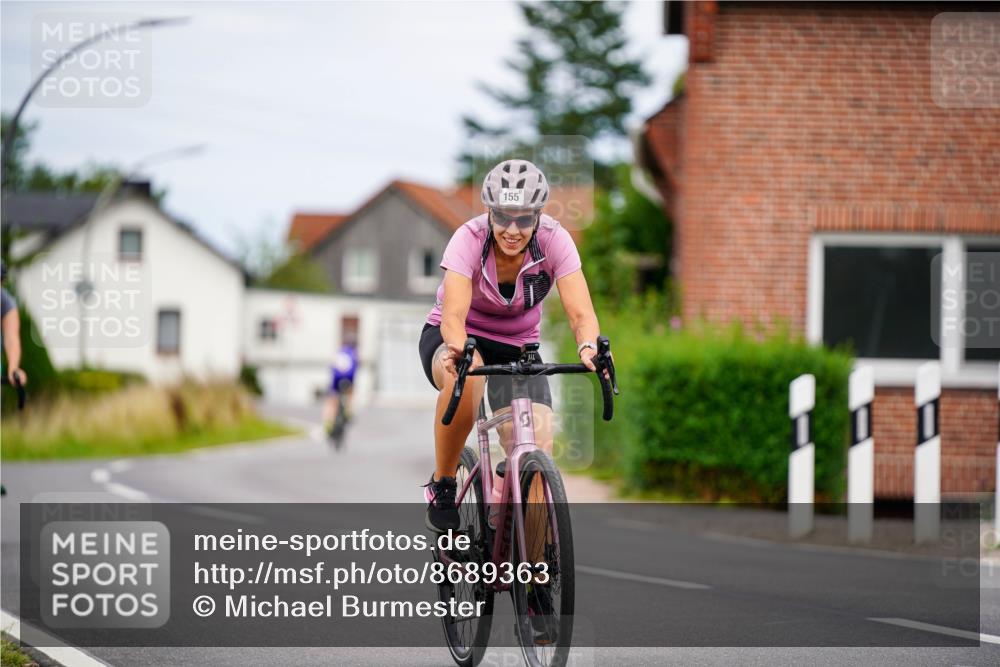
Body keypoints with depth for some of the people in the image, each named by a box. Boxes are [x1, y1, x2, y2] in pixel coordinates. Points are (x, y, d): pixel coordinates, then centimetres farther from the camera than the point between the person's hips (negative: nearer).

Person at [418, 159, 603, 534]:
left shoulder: (554, 240, -20)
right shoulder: (470, 239, -25)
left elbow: (581, 313, -29)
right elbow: (453, 314, -37)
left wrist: (588, 347, -52)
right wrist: (457, 349, -59)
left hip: (516, 348, 2)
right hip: (451, 338, -2)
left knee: (537, 456, -21)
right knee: (466, 376, -40)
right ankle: (442, 485, -19)